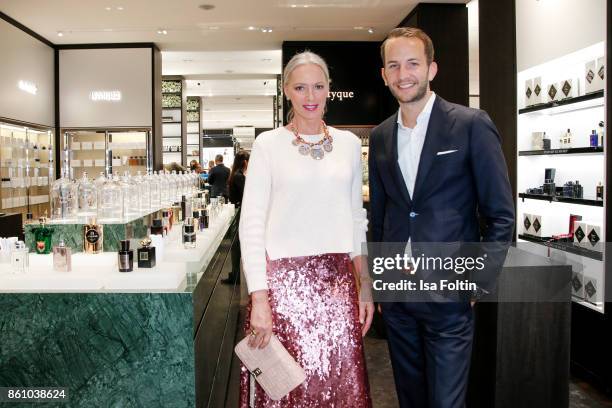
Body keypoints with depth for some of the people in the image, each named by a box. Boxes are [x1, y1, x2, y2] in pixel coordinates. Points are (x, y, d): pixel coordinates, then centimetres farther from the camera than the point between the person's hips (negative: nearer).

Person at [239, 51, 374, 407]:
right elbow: (251, 224, -5)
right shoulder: (268, 144, -2)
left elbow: (357, 219, 13)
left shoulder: (349, 144, 8)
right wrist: (259, 298, -12)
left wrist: (365, 285, 9)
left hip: (338, 282, 3)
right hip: (284, 281, -3)